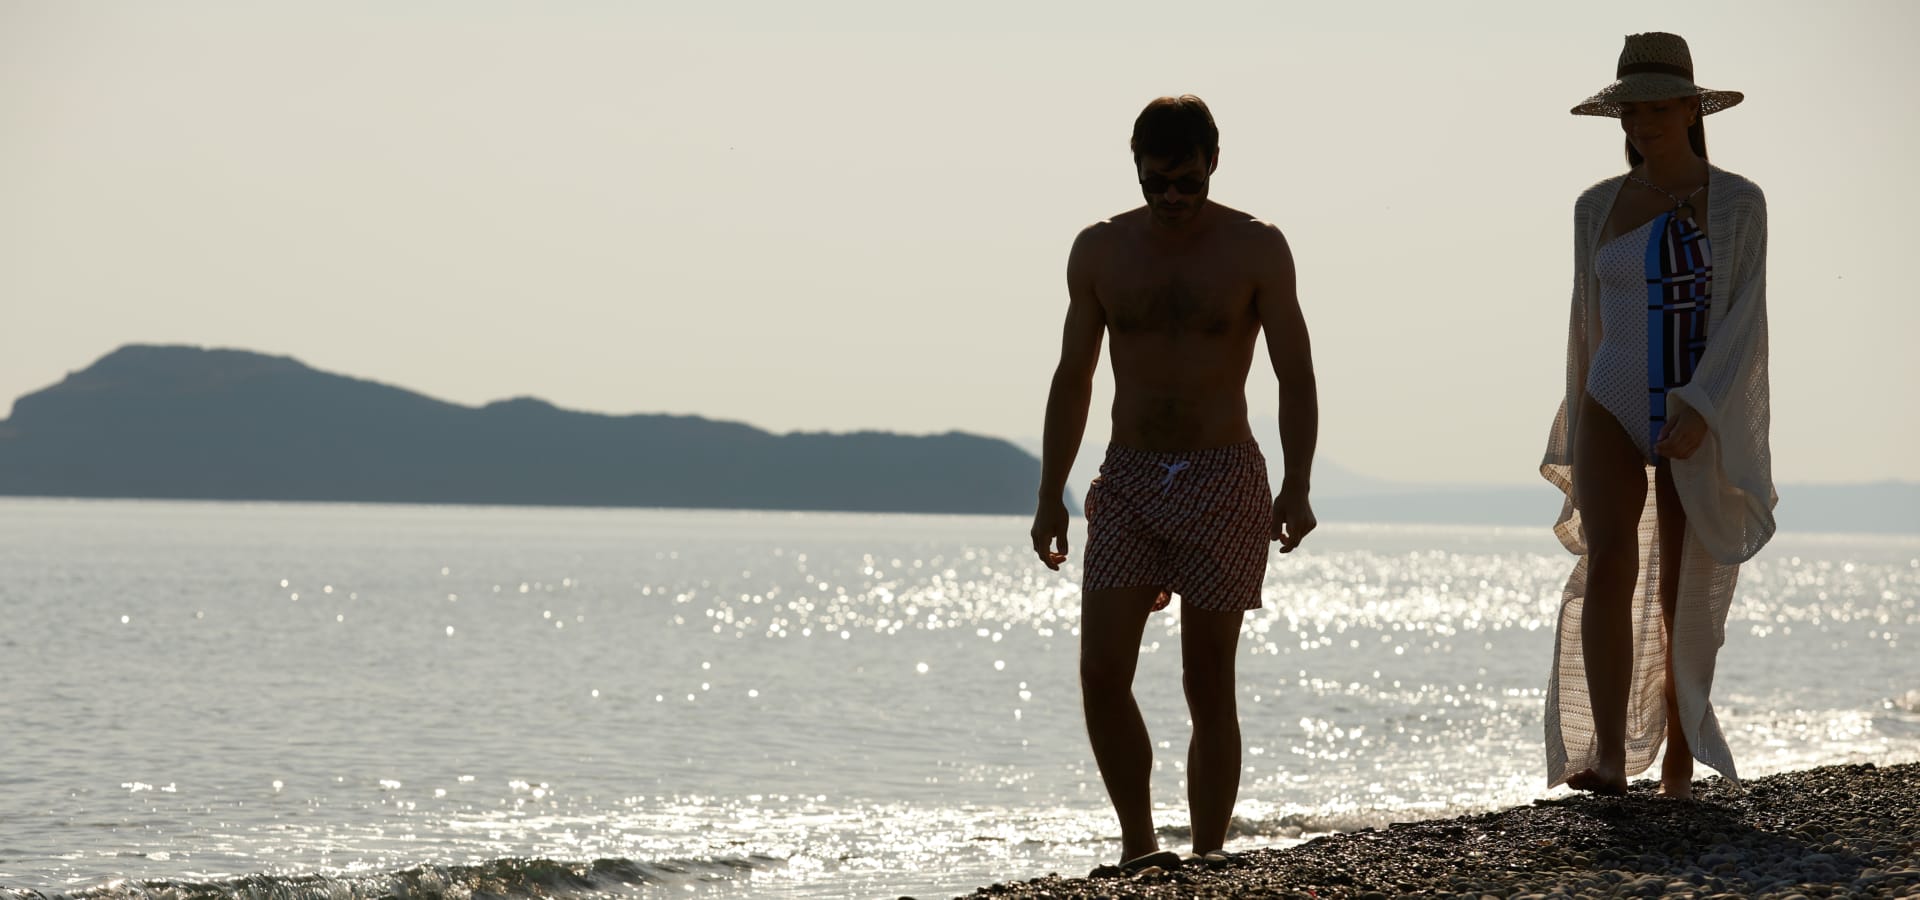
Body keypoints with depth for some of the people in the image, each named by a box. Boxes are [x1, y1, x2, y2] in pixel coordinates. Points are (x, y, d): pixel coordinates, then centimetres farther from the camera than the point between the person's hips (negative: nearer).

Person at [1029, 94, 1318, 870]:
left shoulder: (1256, 250, -3)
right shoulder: (1101, 251, 5)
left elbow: (1296, 377, -5)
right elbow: (1073, 379, 12)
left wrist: (1296, 487, -17)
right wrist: (1050, 496, 8)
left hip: (1223, 484, -2)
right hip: (1128, 483, 3)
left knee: (1209, 686, -1)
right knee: (1102, 673, -9)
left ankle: (1205, 862, 5)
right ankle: (1139, 844, 5)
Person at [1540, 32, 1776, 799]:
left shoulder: (1738, 204, -4)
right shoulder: (1597, 208, 6)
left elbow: (1743, 320, -11)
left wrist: (1698, 415, -24)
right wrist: (1576, 437, 16)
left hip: (1703, 427, -1)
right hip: (1613, 417, 2)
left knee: (1685, 599, 2)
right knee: (1609, 563, -20)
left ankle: (1678, 771, 14)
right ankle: (1608, 759, -28)